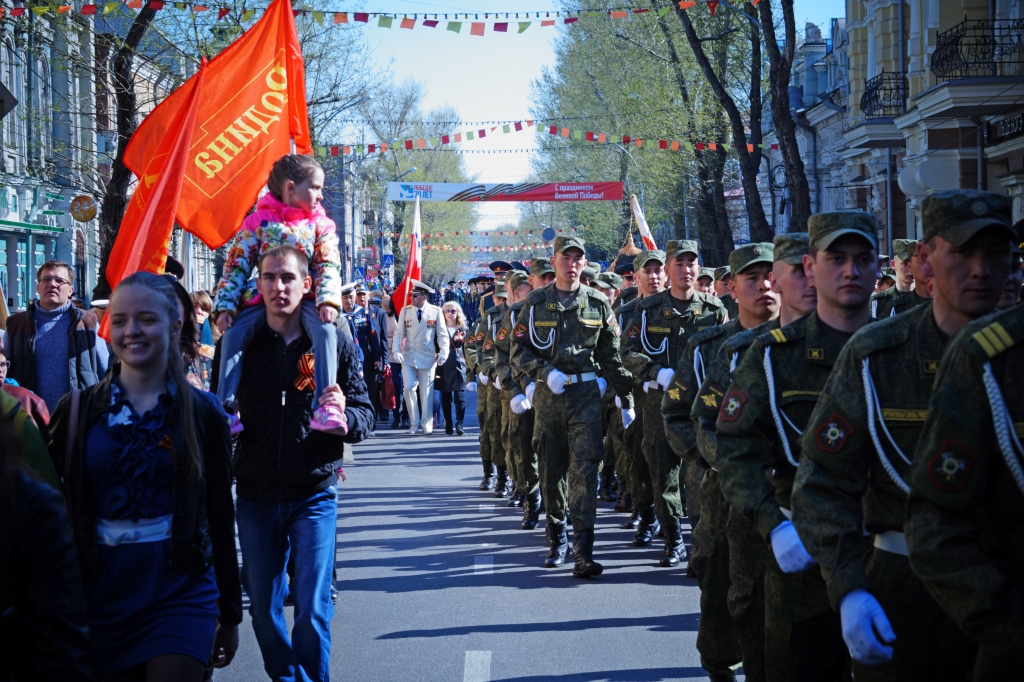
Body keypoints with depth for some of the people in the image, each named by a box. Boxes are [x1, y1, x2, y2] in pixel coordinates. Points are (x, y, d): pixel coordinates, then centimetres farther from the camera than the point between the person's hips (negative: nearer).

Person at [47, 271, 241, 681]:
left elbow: (221, 517, 6)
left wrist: (229, 615, 9)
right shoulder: (77, 410, 3)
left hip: (180, 589, -1)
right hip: (101, 589, 1)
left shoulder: (203, 413, 1)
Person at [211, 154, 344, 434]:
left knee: (325, 330, -30)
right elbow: (237, 265, 0)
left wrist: (328, 301, -20)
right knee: (234, 334, -25)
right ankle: (227, 407, -25)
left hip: (305, 298, 0)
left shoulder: (321, 224, 10)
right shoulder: (259, 220, 4)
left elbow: (328, 266, 0)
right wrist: (225, 305, -12)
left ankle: (326, 406, -38)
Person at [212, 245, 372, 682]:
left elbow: (365, 415, 0)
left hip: (314, 495, -2)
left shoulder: (335, 342, -2)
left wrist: (344, 415, -22)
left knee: (313, 609, -6)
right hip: (256, 496, 2)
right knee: (263, 608, 11)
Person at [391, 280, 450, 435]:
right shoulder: (405, 310, 2)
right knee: (409, 389, -6)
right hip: (408, 357, 1)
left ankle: (426, 425, 16)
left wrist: (443, 353, -13)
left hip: (427, 357, -1)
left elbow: (442, 334, -1)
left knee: (427, 392, 5)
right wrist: (396, 351, -11)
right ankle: (414, 423, 9)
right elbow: (399, 333, 2)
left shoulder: (436, 312, -4)